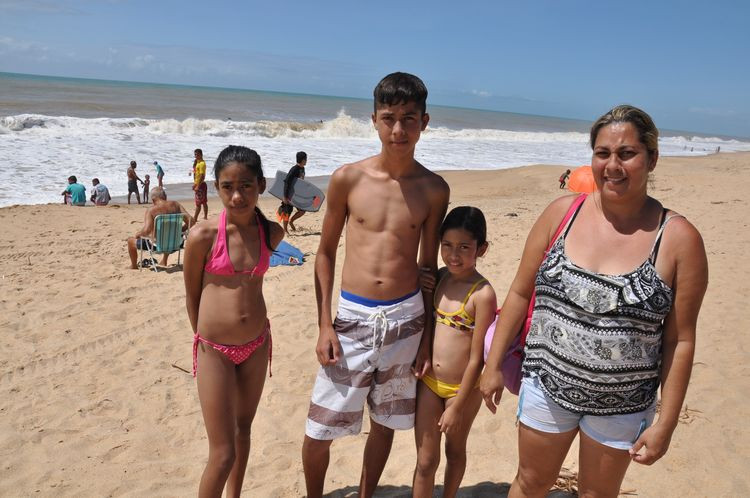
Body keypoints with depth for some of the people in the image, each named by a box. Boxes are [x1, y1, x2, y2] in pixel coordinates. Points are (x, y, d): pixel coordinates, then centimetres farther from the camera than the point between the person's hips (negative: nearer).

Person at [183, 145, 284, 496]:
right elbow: (191, 295, -2)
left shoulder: (272, 233, -4)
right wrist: (205, 337, 9)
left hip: (257, 345, 4)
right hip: (214, 350, -4)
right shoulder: (202, 235, -16)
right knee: (223, 453, -2)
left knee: (243, 428, 21)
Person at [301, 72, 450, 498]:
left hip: (405, 319, 1)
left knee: (385, 423, 17)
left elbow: (429, 264, 5)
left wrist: (427, 339, 5)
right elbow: (326, 252, 2)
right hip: (353, 317, -1)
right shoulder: (347, 179, -5)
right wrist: (324, 325, -3)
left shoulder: (434, 189, -2)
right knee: (318, 431, 5)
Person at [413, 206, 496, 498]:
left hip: (462, 388, -3)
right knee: (426, 460, 10)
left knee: (455, 451, 21)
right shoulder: (438, 278, -3)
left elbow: (477, 358, -16)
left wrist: (456, 406, -13)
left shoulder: (482, 294, -19)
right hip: (428, 382, 4)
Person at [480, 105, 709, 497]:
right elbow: (520, 292, 0)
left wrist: (665, 423, -6)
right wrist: (493, 365, 2)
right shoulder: (562, 212, -7)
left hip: (622, 404, -1)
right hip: (547, 384, 1)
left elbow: (681, 340, -8)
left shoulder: (679, 238, -12)